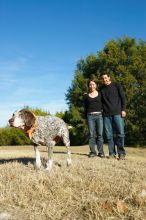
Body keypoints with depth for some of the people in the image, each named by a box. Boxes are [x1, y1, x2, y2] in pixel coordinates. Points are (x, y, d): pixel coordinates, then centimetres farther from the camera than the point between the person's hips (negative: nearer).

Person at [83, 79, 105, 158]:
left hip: (99, 115, 0)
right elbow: (85, 107, 12)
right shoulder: (86, 95, 11)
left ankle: (101, 152, 2)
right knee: (91, 134, -2)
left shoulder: (100, 94, 10)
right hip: (90, 116, 0)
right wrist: (86, 117, 6)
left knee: (100, 134, -3)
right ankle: (92, 151, 3)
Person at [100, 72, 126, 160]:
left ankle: (121, 153, 2)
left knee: (120, 133, -7)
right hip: (106, 114, 3)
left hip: (117, 113, -3)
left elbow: (123, 97, 3)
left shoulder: (117, 85, 7)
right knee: (109, 135, 1)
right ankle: (112, 153, 8)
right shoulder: (102, 89, 15)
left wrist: (123, 109, -5)